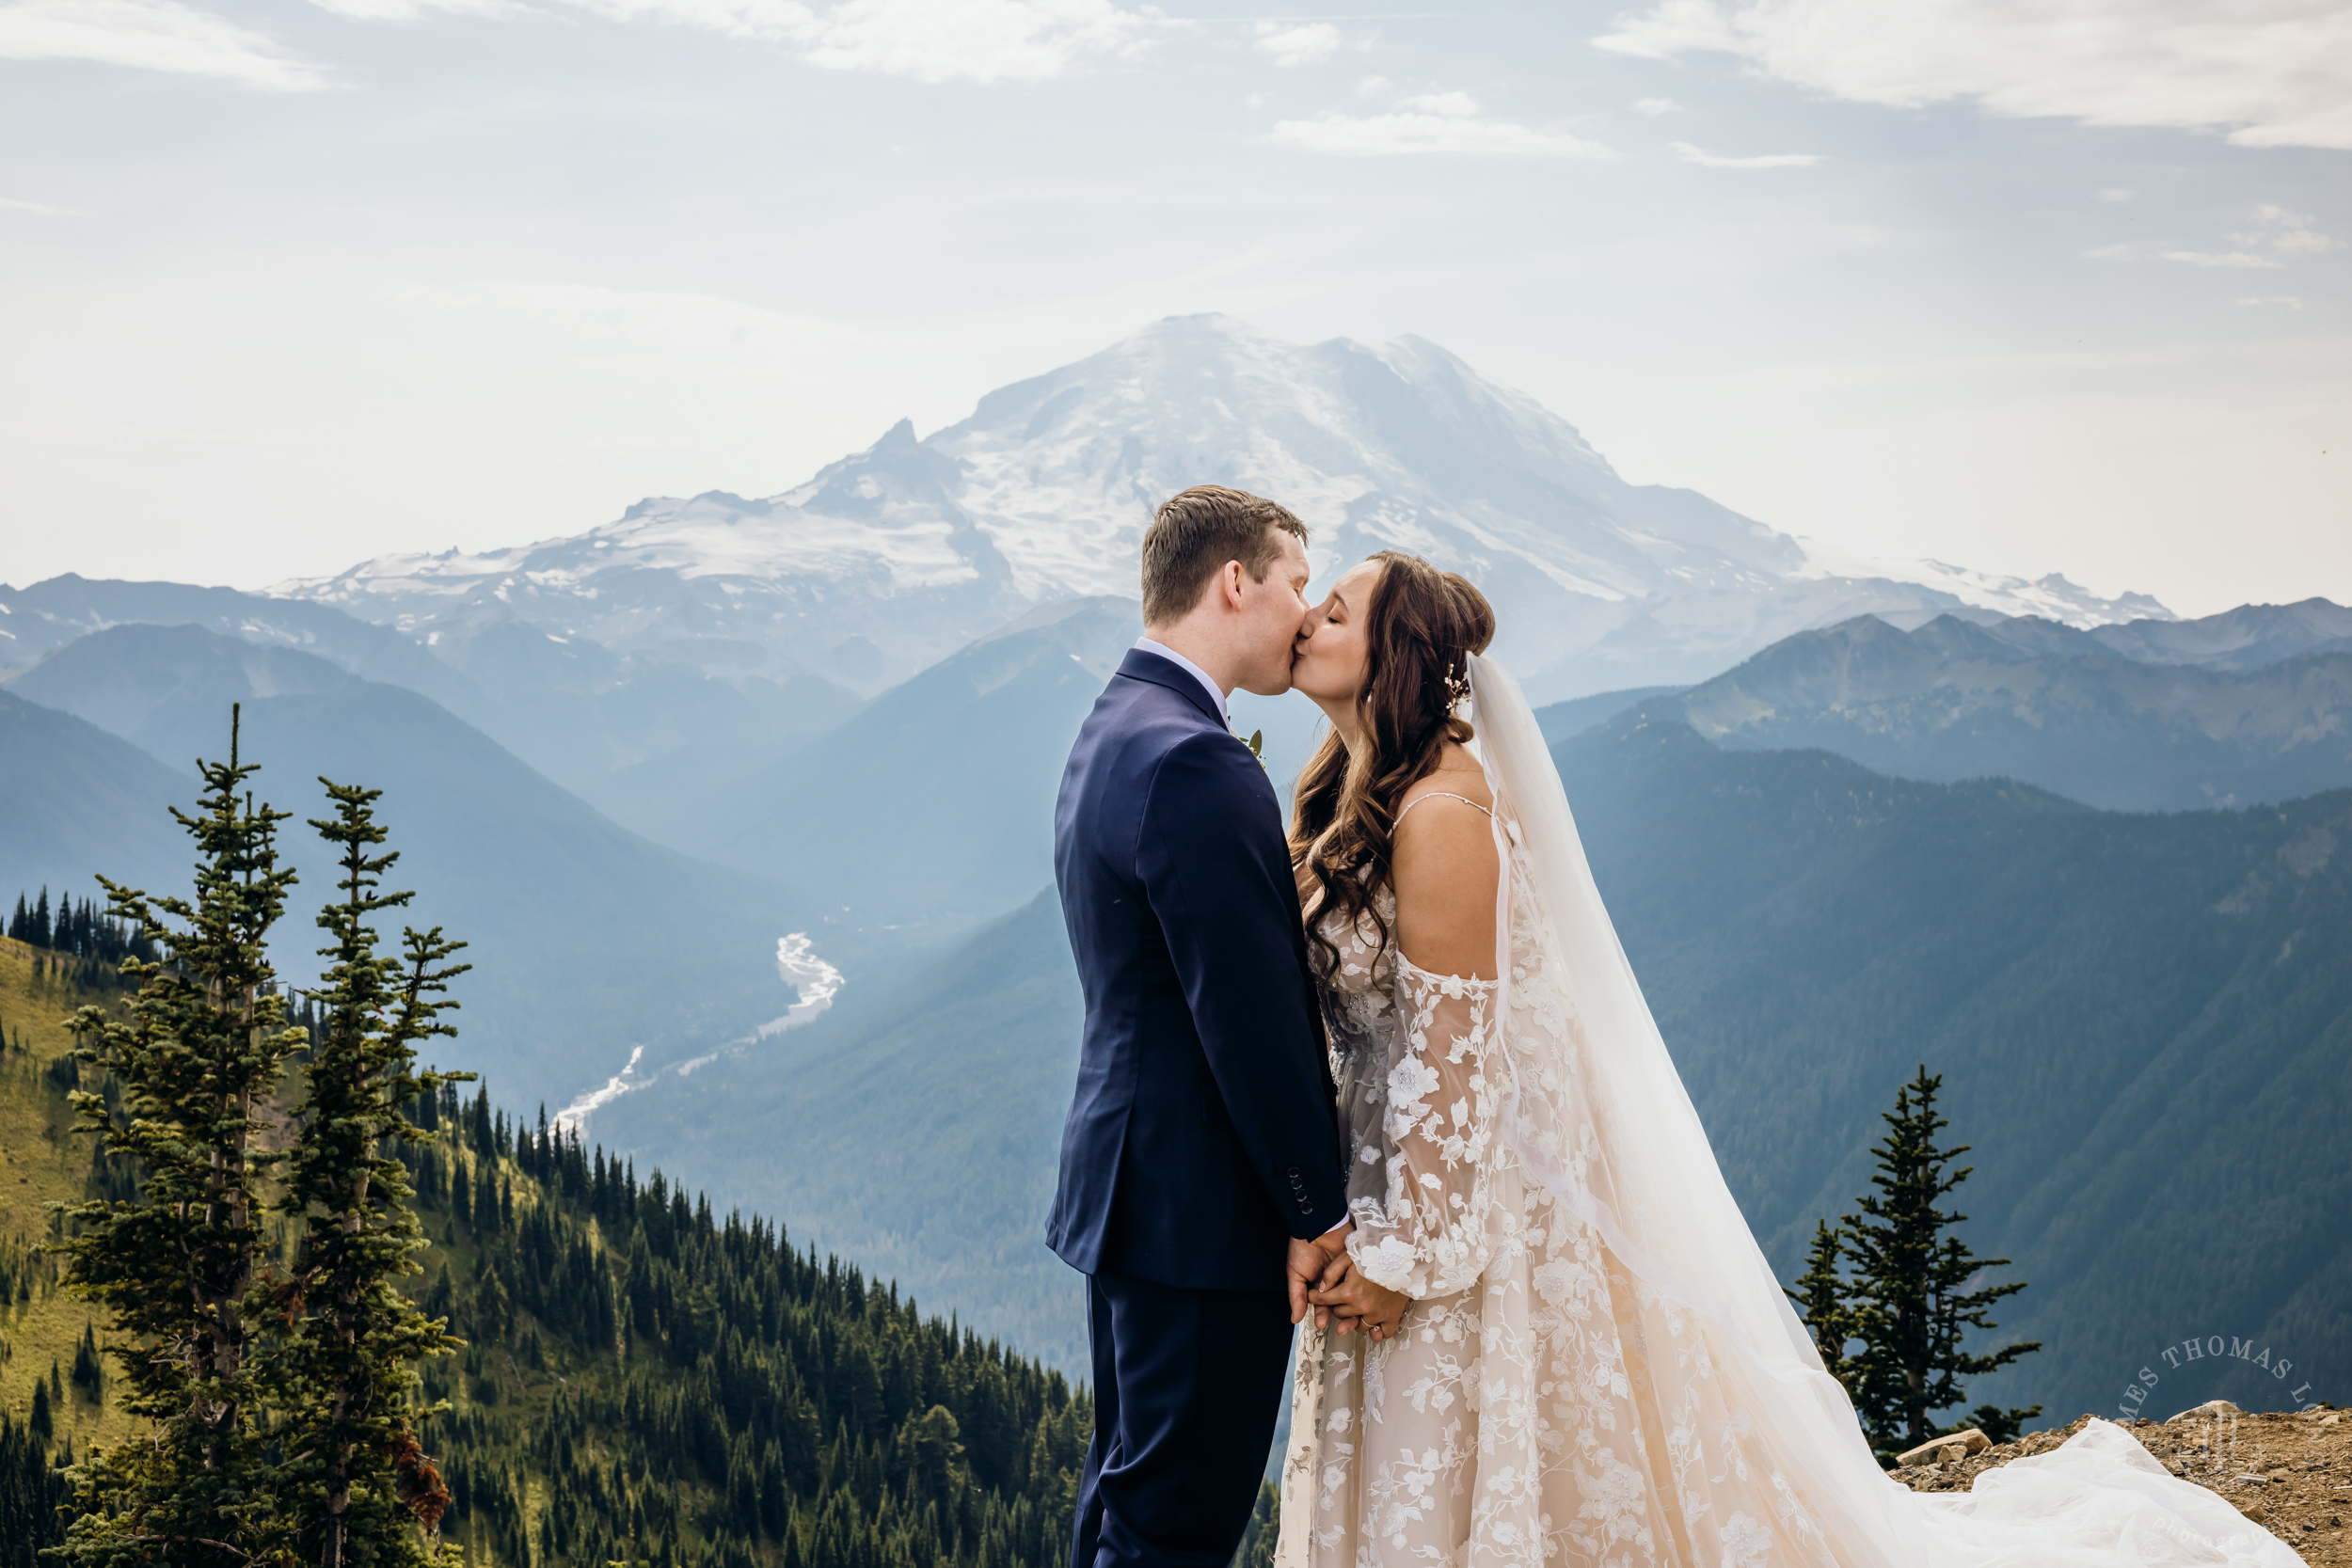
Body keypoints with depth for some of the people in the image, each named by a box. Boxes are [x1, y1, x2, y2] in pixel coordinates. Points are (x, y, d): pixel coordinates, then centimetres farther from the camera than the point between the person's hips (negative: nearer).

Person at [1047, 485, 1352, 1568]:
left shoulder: (1110, 735, 12)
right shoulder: (1198, 766, -21)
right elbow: (1252, 1019, -22)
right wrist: (1318, 1210, -14)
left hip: (1129, 1184, 11)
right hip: (1206, 1206, -11)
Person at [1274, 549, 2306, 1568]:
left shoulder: (1440, 816, -21)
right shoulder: (1351, 808, 8)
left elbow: (1453, 1060, -21)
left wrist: (1402, 1257, -18)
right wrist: (1345, 1224, 10)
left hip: (1493, 1202, -9)